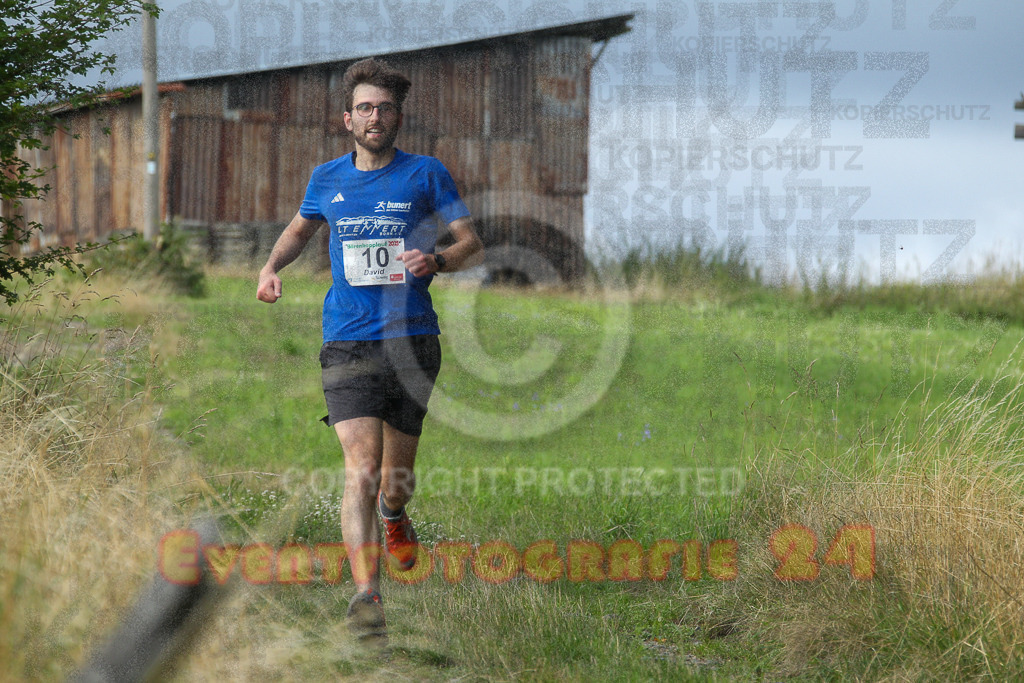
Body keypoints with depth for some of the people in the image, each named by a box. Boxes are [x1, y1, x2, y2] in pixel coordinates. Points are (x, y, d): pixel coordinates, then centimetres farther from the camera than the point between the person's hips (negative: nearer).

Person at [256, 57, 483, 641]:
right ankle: (366, 594, -22)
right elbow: (300, 228, 30)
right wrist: (273, 267, 11)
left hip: (412, 341, 0)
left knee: (395, 476, 10)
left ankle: (394, 515, 48)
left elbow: (474, 245, 3)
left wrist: (438, 260, -18)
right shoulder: (327, 179, 10)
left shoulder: (426, 174, 2)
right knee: (361, 468, -17)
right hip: (347, 345, 0)